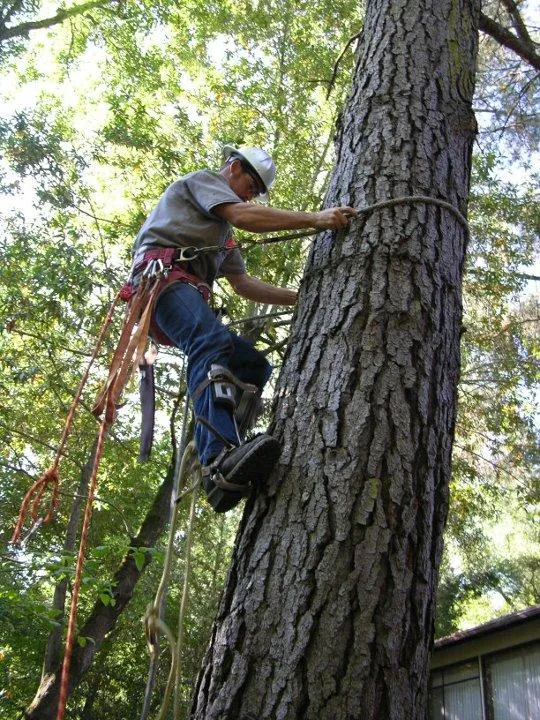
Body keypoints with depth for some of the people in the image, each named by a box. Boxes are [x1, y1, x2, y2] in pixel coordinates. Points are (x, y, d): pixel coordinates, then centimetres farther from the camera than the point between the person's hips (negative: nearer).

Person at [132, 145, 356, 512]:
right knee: (212, 343, -36)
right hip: (163, 273, -10)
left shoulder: (222, 231, 38)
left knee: (255, 364, -5)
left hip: (189, 294, 10)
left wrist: (300, 298, 19)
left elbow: (243, 283, 29)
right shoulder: (202, 180, 12)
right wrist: (316, 218, -16)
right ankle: (220, 459, -58)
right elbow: (243, 216, -9)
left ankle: (225, 458, -25)